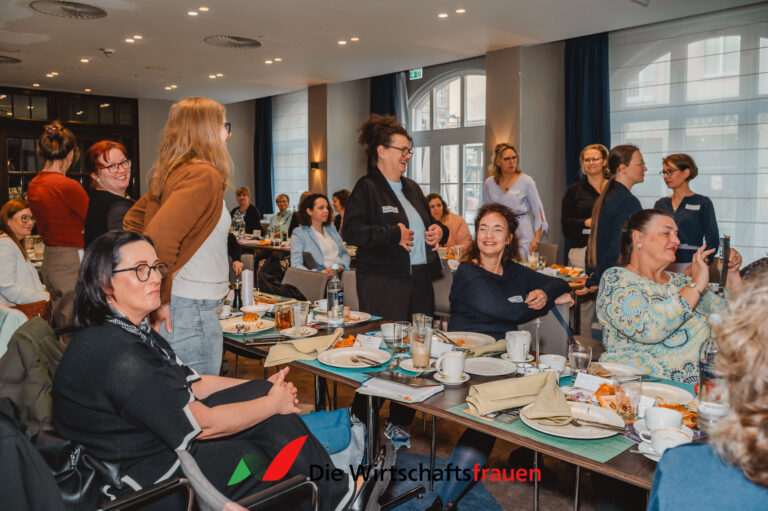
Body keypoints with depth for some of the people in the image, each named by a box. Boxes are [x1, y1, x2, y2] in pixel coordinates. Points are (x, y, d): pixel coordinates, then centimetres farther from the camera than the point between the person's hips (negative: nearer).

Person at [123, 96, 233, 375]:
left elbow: (132, 222, 21)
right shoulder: (203, 175, -16)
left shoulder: (171, 174, 12)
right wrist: (162, 299, -16)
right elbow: (159, 236, -27)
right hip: (190, 311, -9)